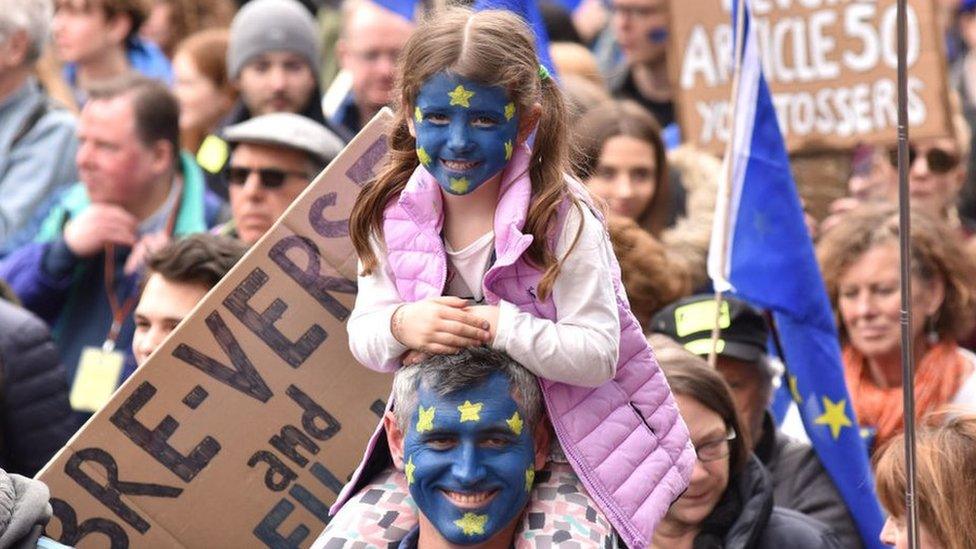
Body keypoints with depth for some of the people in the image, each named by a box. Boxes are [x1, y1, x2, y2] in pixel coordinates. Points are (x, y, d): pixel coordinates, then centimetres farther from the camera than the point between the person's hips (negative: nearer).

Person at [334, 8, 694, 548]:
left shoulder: (561, 218, -17)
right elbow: (363, 336, -3)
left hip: (568, 446, -4)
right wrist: (401, 324, -25)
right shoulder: (395, 215, -5)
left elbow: (598, 354, -21)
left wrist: (495, 324, -31)